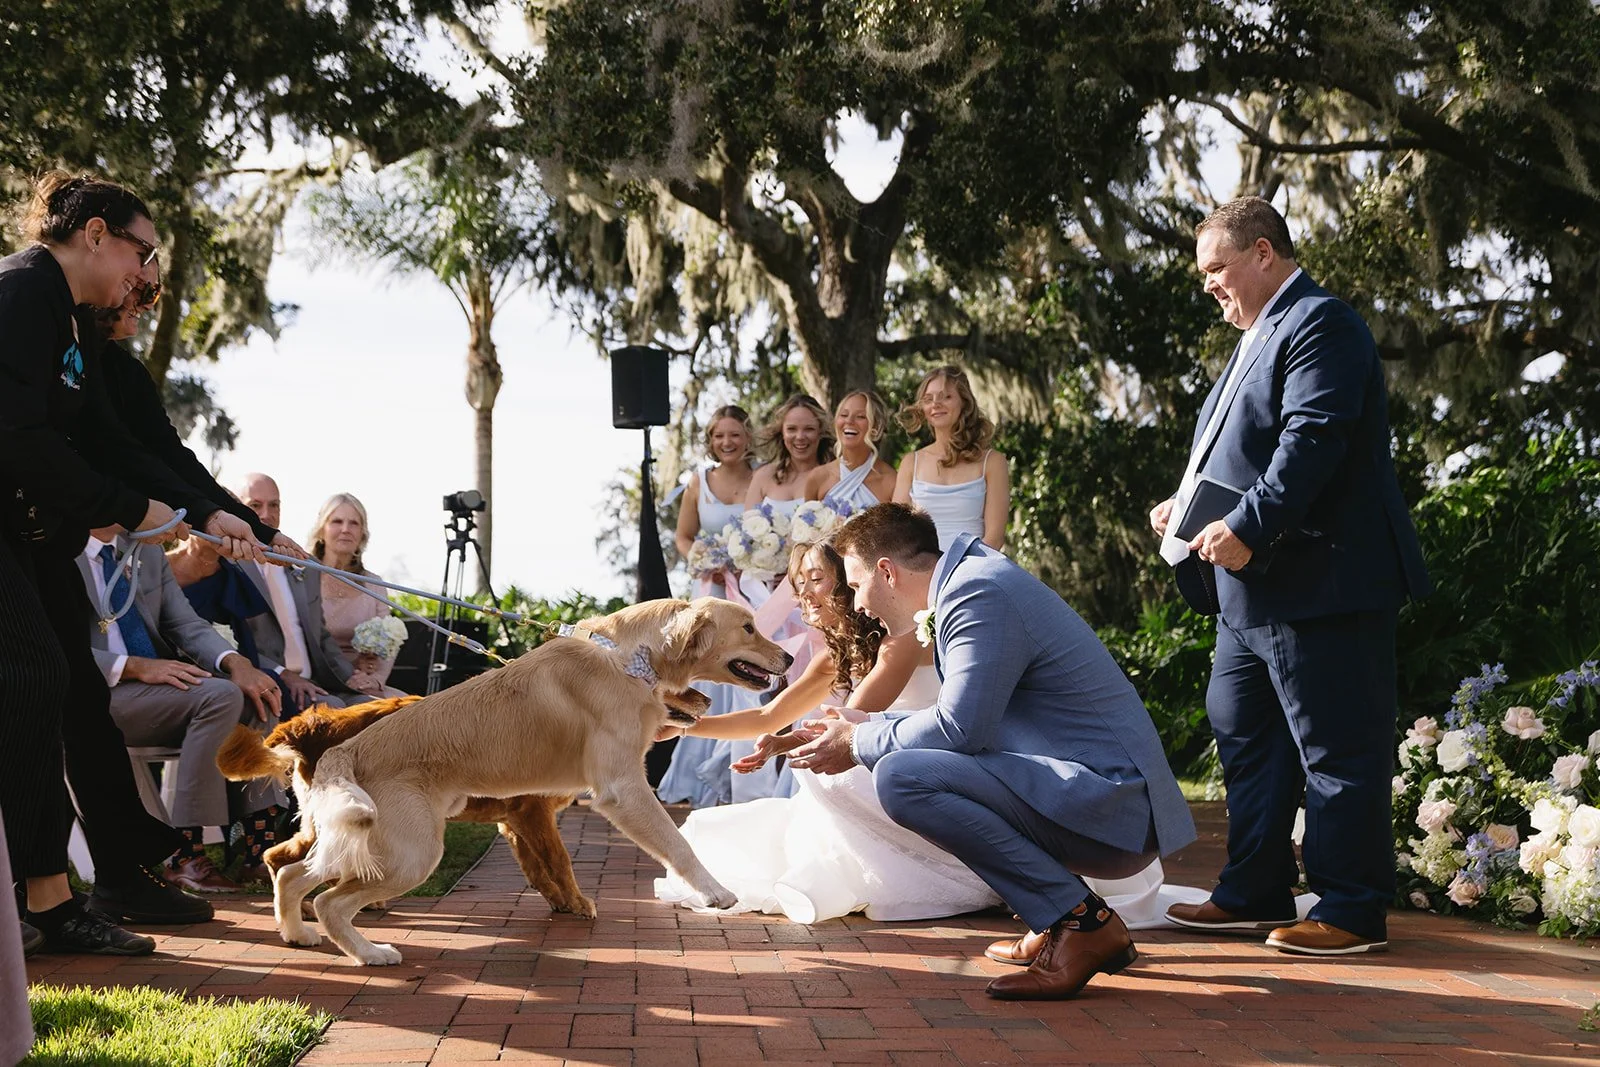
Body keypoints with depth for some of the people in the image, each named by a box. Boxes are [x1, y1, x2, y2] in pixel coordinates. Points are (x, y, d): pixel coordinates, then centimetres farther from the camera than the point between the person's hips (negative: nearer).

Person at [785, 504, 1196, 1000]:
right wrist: (861, 727, 22)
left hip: (1107, 806, -11)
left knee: (900, 777, -22)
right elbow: (967, 719, 26)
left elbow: (960, 727, -20)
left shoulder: (978, 595, -14)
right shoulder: (966, 583, 18)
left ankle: (1082, 921, -15)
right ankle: (1063, 925, 15)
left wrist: (859, 746, -5)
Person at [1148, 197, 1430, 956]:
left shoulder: (1318, 324, -13)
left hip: (1321, 584, -11)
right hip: (1256, 591, 11)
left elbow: (1313, 440, -24)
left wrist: (1248, 529, -28)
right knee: (1244, 740, 15)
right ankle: (1254, 895, 24)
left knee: (1336, 750, -4)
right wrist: (1186, 509, 11)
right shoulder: (1261, 336, 20)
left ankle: (1352, 912, 3)